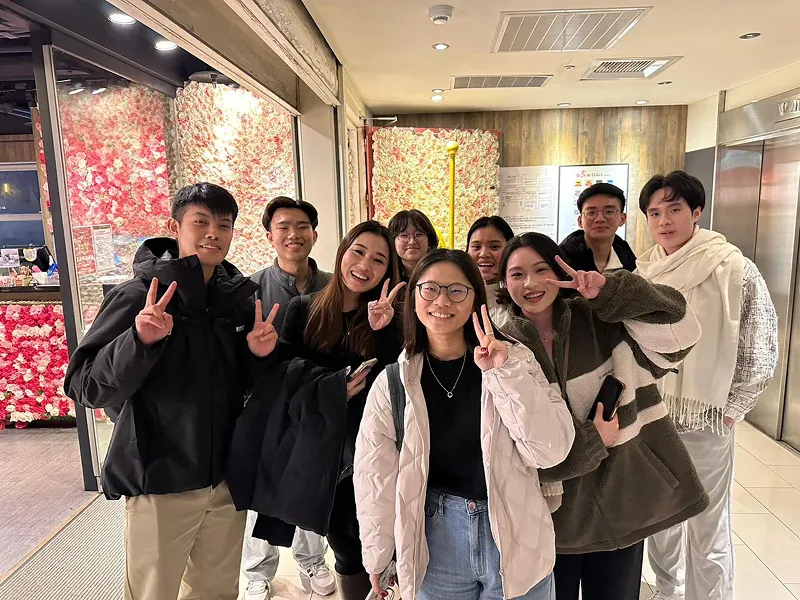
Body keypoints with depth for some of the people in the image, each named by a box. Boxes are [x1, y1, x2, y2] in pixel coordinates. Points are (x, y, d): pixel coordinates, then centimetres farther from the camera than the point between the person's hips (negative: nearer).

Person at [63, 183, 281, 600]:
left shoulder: (238, 297, 2)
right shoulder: (139, 296, -12)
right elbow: (85, 388, -15)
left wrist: (258, 355, -10)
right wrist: (140, 340, -31)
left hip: (227, 479, 5)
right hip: (159, 482, -4)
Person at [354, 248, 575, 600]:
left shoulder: (515, 361, -7)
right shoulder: (392, 382, -6)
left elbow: (551, 450, -15)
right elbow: (375, 477, 0)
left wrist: (505, 374, -23)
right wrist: (377, 557, 6)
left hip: (516, 542, 0)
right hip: (436, 547, 0)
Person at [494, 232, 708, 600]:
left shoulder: (602, 321, -4)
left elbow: (679, 333, -16)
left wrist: (609, 290, -23)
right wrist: (592, 441, -13)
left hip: (621, 503, 2)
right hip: (551, 511, -1)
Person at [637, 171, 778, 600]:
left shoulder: (734, 270, -11)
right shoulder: (643, 270, 2)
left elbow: (760, 354, -7)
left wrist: (730, 411, -6)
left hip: (705, 420, -4)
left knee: (708, 530, 5)